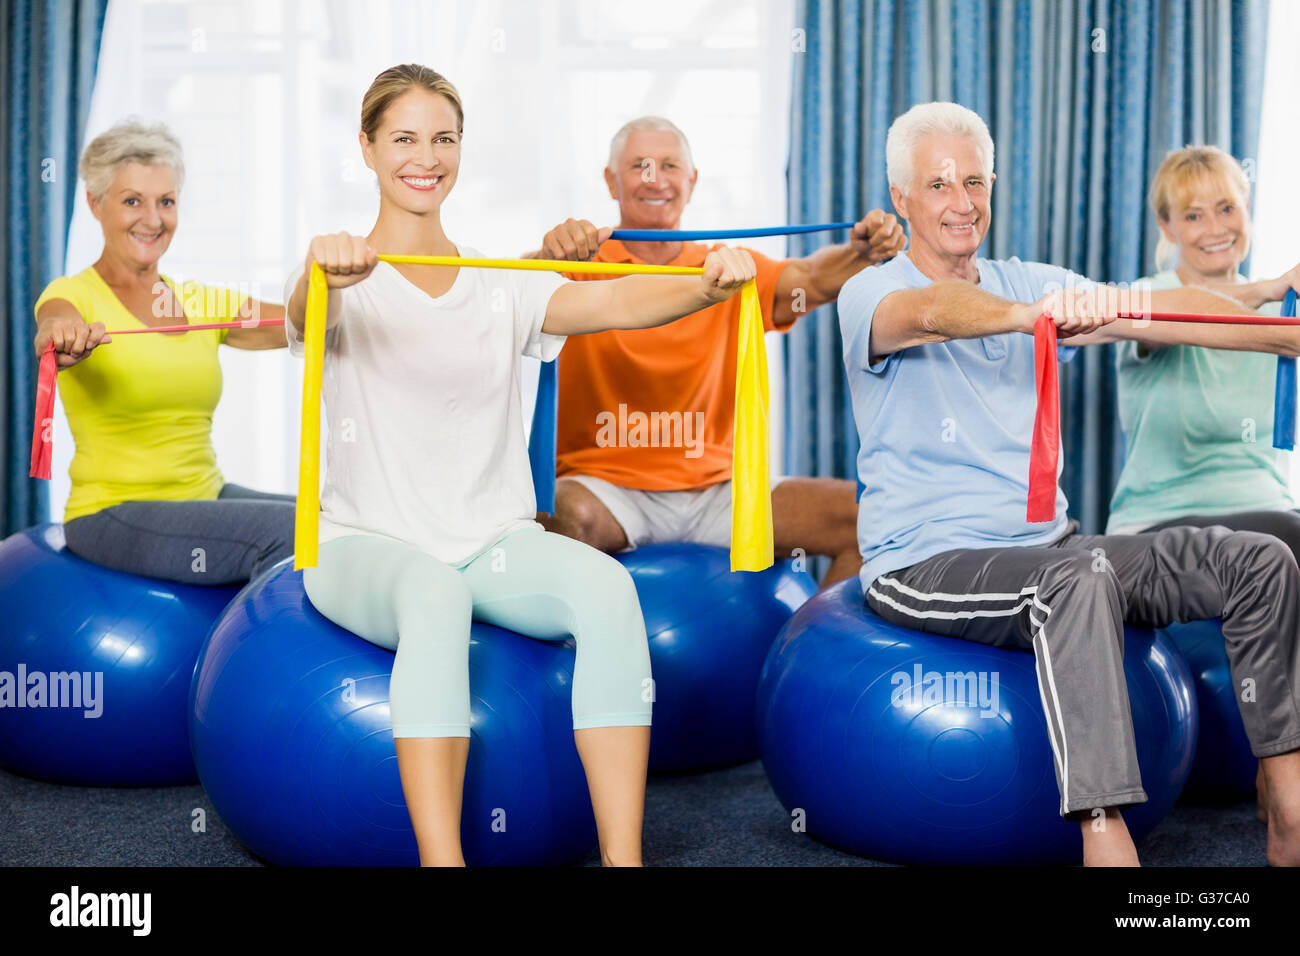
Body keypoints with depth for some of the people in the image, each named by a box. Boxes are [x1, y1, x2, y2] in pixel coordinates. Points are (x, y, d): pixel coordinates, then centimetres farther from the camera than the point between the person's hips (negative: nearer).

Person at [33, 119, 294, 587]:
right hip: (112, 513, -5)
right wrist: (64, 337, -51)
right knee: (288, 530, -27)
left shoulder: (199, 302, 12)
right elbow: (54, 328, -27)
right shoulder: (74, 295, -1)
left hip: (207, 496, 6)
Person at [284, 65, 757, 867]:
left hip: (495, 541, 3)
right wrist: (323, 272, -47)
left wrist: (706, 285, -27)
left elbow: (614, 303, -7)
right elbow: (306, 313, -22)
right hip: (370, 545, -3)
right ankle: (441, 857, -38)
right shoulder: (347, 284, 4)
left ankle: (624, 855, -29)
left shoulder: (502, 287, 12)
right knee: (433, 593, -37)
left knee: (605, 584, -28)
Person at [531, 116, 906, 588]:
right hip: (607, 485, -3)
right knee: (567, 514, -37)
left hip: (715, 489, 3)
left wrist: (863, 251, -28)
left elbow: (810, 279, -6)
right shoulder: (584, 265, 1)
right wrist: (551, 254, -42)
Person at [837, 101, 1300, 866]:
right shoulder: (869, 296, -5)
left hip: (1045, 543, 6)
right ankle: (1105, 835, -40)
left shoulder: (1028, 283, 11)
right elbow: (934, 312, -30)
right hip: (926, 563, -6)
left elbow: (1151, 312, -3)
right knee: (1081, 574, -36)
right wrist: (1026, 315, -51)